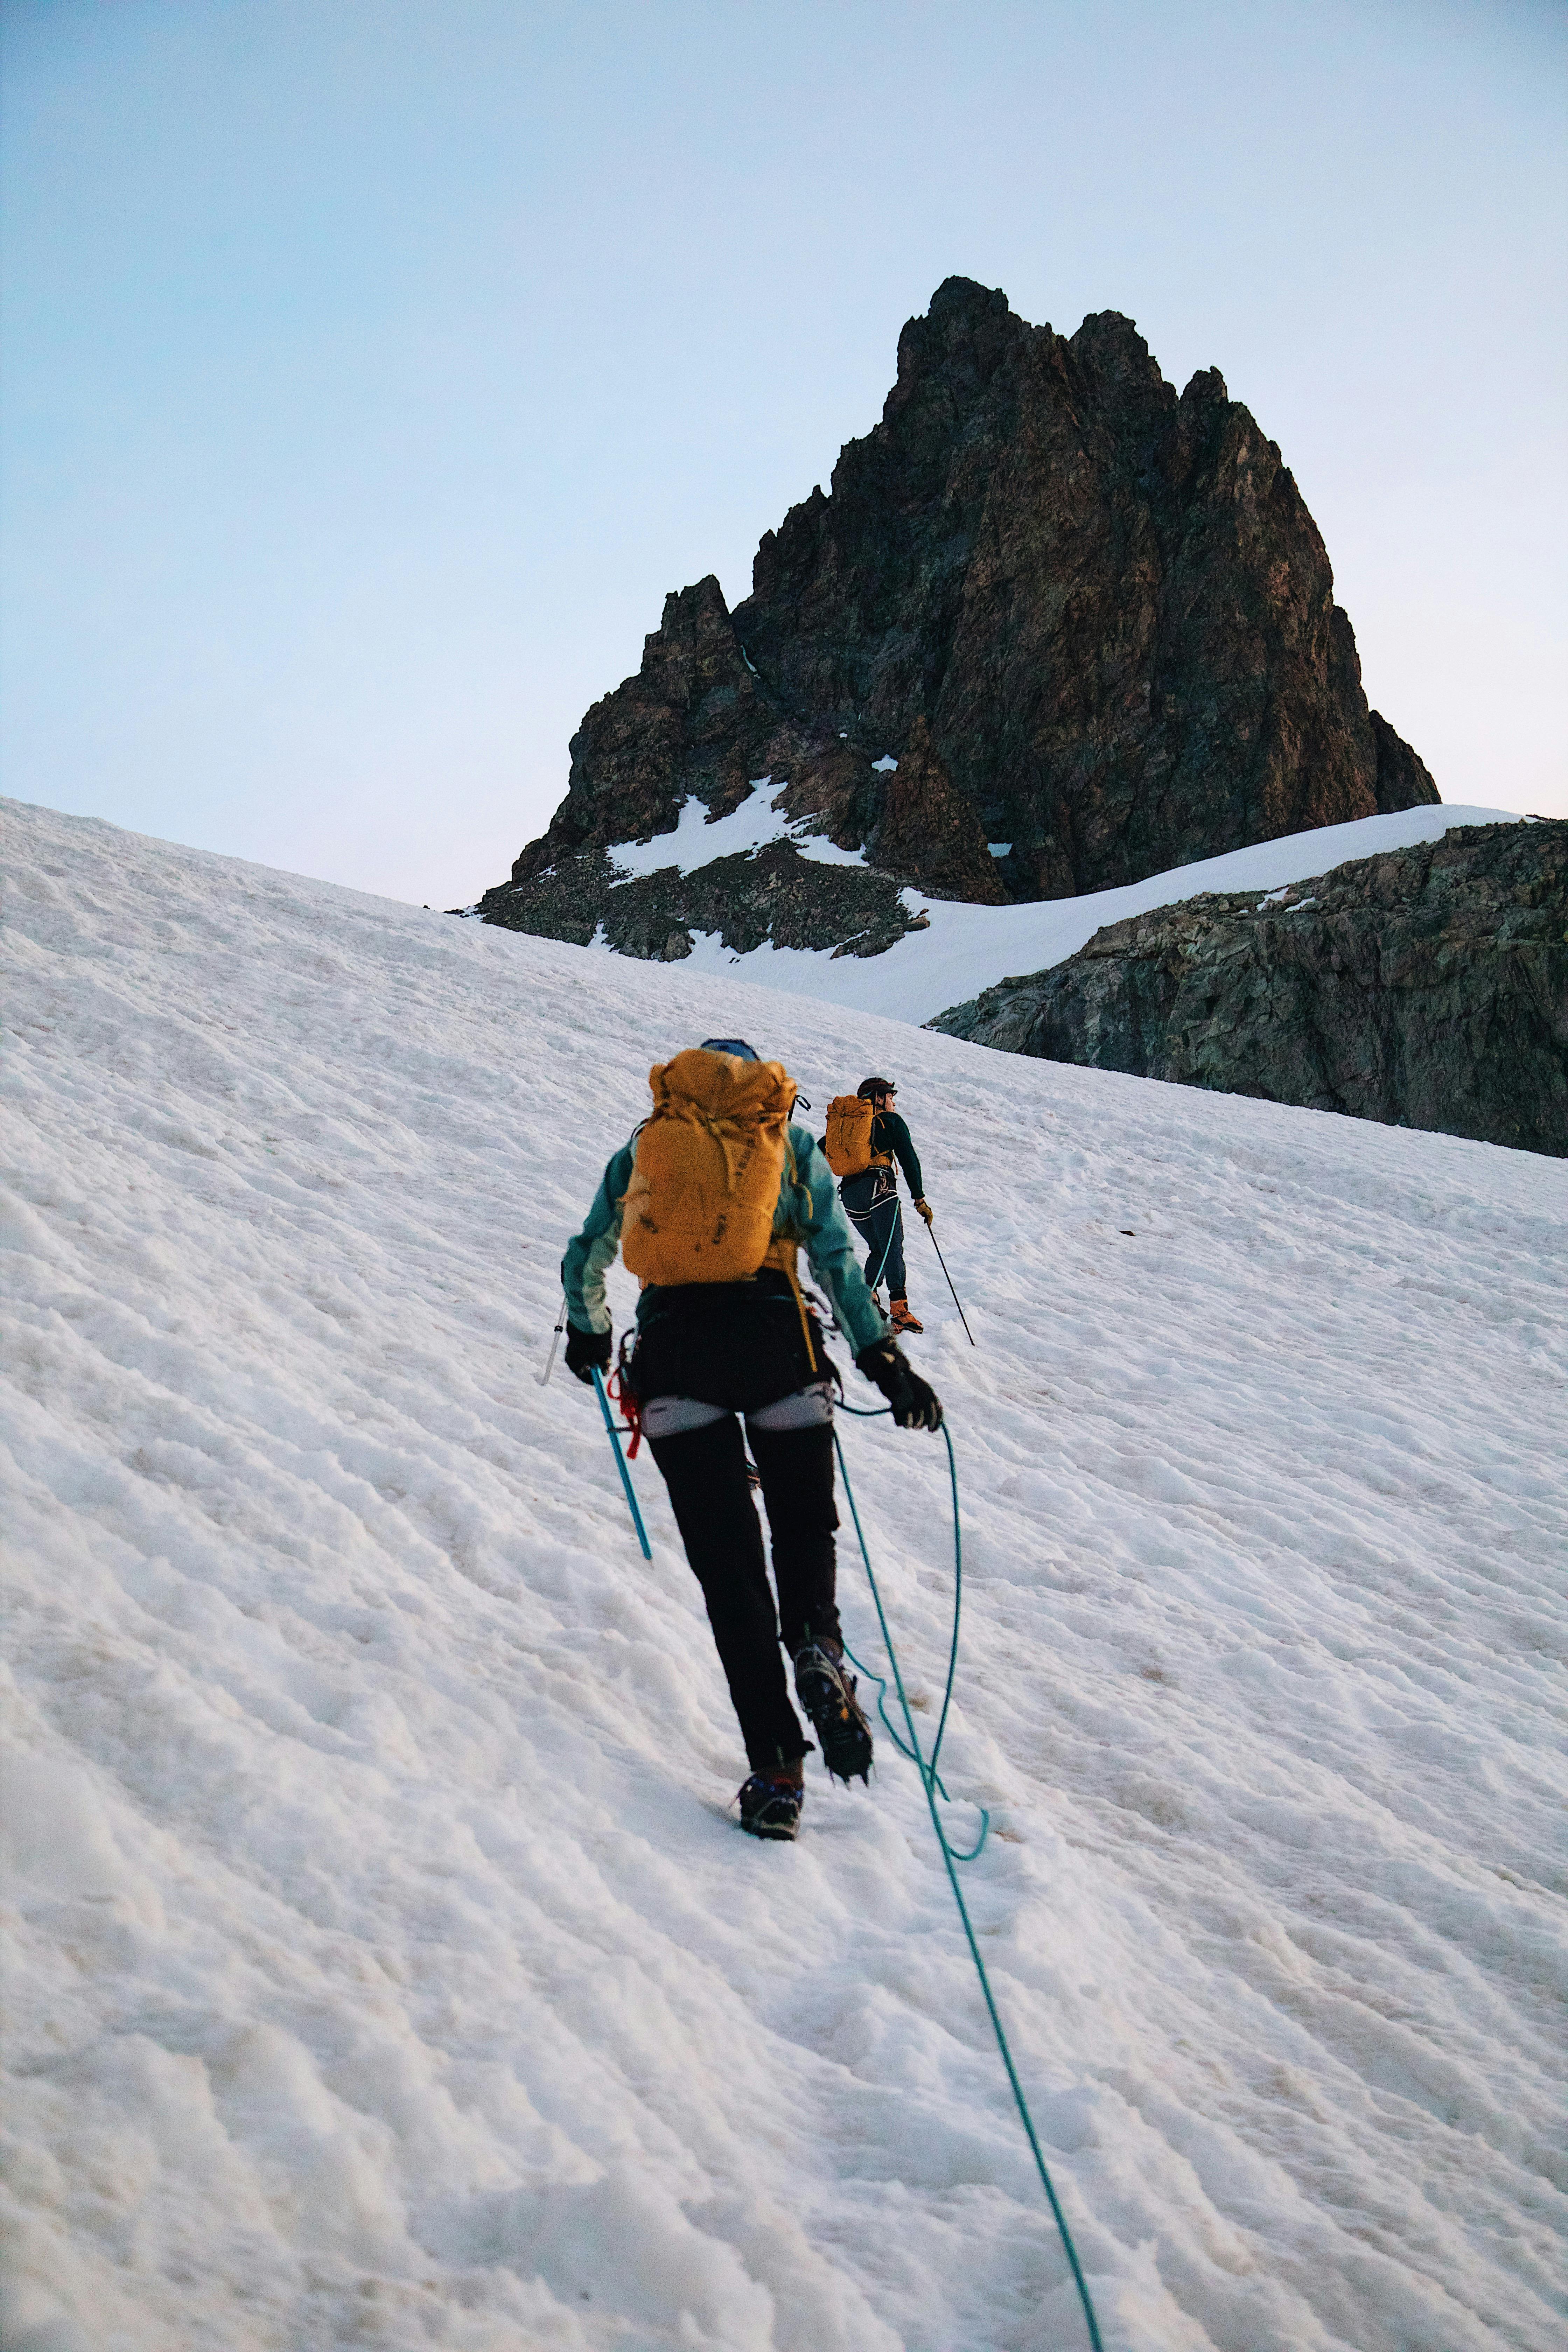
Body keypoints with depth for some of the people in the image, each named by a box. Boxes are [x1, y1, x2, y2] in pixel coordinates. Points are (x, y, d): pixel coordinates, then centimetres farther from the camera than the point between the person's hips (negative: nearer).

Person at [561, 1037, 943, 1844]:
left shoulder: (643, 1146, 22)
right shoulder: (791, 1143, 18)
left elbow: (583, 1261, 27)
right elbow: (837, 1262, 5)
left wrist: (587, 1334, 45)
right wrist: (884, 1360, 3)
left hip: (672, 1350, 1)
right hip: (775, 1335, 0)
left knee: (725, 1554, 2)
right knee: (806, 1524, 17)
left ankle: (774, 1762, -6)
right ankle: (817, 1646, -13)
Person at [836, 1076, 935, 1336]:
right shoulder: (891, 1121, 8)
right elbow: (909, 1160, 3)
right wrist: (920, 1199, 4)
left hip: (849, 1192, 6)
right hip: (879, 1186, -5)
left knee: (879, 1249, 16)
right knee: (893, 1249, -8)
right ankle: (899, 1309, -19)